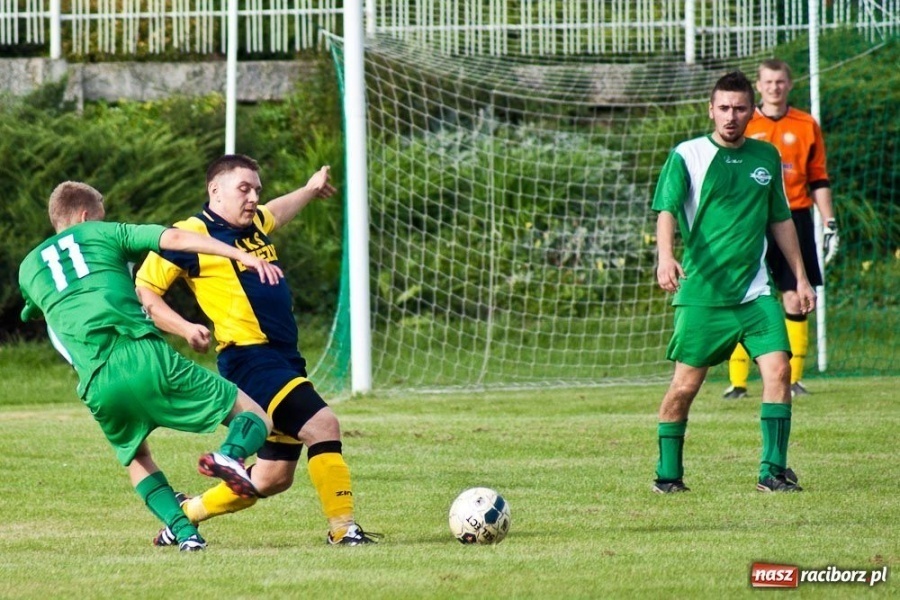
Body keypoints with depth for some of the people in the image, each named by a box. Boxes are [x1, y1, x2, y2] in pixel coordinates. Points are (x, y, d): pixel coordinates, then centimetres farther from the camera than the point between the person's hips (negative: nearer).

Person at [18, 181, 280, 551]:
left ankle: (183, 530, 9)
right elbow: (175, 239, 4)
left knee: (135, 458, 32)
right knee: (256, 420, 4)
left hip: (98, 384, 3)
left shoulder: (28, 268, 25)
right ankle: (231, 454, -30)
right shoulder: (104, 233, 17)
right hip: (145, 356, -3)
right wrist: (243, 256, 1)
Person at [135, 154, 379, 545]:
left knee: (273, 478, 11)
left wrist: (310, 190, 55)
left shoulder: (256, 224, 16)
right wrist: (185, 329, -19)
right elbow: (143, 291, -7)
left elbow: (274, 214, 43)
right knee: (322, 424, -24)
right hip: (250, 361, -9)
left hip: (285, 360, 9)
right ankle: (342, 529, -21)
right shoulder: (192, 235, -7)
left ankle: (186, 514, 26)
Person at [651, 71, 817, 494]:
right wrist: (665, 256, -33)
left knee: (778, 368, -13)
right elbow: (666, 210, -14)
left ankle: (773, 471, -6)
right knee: (685, 384, -1)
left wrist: (800, 277, 20)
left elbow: (780, 220, 22)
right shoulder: (687, 155, -2)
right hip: (701, 292, -3)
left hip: (756, 290, 3)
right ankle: (668, 474, 15)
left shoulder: (767, 157, 12)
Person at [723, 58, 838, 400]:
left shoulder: (806, 126, 8)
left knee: (795, 300, -1)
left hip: (795, 220, 1)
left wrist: (830, 225, 6)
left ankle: (794, 378, 5)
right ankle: (737, 382, -2)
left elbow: (819, 180, 12)